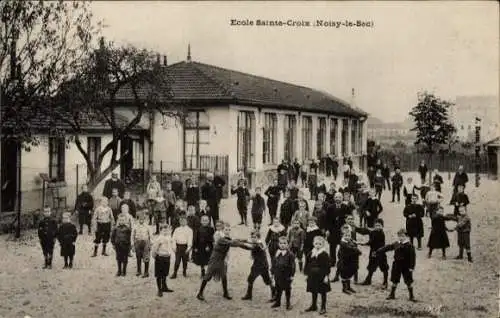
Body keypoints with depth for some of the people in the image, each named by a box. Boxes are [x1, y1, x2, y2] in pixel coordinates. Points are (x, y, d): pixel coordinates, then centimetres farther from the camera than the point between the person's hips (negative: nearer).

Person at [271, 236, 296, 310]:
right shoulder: (277, 253, 3)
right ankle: (277, 302, 27)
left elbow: (292, 265, -10)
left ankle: (288, 303, 19)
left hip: (286, 275, -4)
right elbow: (274, 263, 10)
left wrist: (292, 274, -12)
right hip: (278, 275, 4)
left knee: (287, 289, 6)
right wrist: (273, 272, 9)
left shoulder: (290, 254, -11)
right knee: (278, 288, 14)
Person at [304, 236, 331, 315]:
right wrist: (307, 274, 7)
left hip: (321, 276, -5)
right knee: (313, 292, 16)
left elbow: (327, 266, -12)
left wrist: (326, 276, -16)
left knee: (323, 292, 6)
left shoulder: (324, 254, -12)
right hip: (312, 276, 5)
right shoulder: (310, 254, 3)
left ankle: (323, 307, 17)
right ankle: (313, 306, 30)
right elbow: (307, 264, 9)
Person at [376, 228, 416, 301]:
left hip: (406, 266, -5)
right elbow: (387, 247, 10)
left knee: (408, 282, 2)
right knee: (394, 281, 13)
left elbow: (413, 256, -14)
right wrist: (378, 251, 9)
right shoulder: (396, 244, 3)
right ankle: (392, 295, 25)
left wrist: (412, 267, -17)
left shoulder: (409, 246, -12)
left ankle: (411, 296, 15)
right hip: (397, 266, 5)